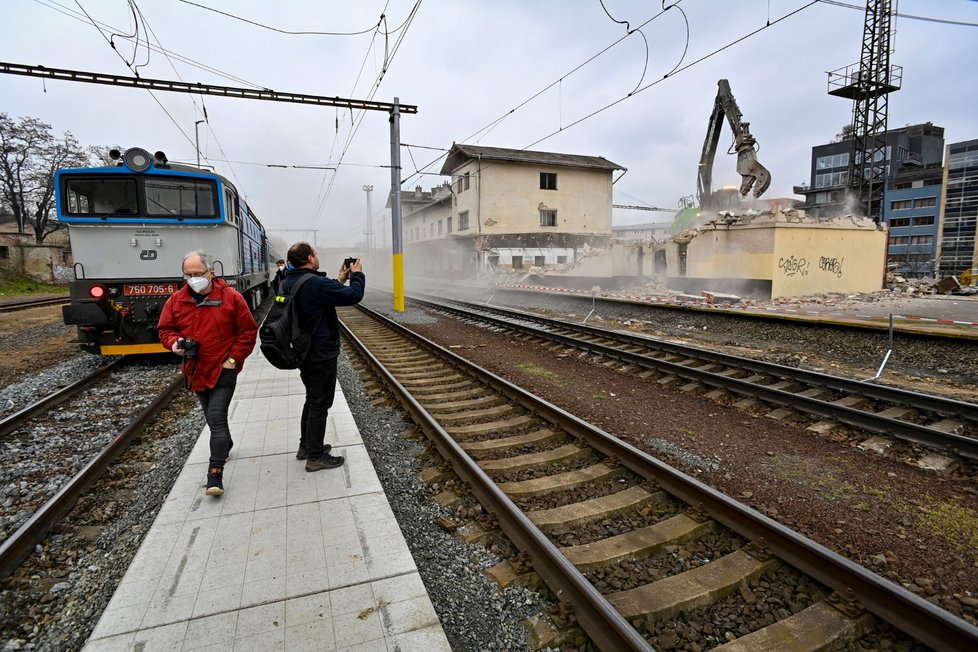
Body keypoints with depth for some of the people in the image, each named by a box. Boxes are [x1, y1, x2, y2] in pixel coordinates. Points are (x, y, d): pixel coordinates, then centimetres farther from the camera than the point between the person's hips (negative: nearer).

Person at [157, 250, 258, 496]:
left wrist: (234, 358, -11)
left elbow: (248, 331, -5)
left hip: (223, 370, -5)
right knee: (213, 418, 20)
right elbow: (165, 329, 9)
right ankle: (226, 445, 46)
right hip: (196, 371, 5)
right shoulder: (176, 300, 0)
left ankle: (215, 473, -5)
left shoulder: (231, 298, -10)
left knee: (217, 419, -11)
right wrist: (174, 342, -13)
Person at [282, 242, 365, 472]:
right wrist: (357, 274, -6)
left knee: (312, 399, 23)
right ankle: (316, 456, 12)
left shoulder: (288, 283, 5)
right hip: (321, 354, -9)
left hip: (303, 352, 9)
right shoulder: (316, 283, -25)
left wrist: (340, 280, 10)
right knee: (320, 404, 2)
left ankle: (306, 446, 34)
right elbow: (353, 296, -23)